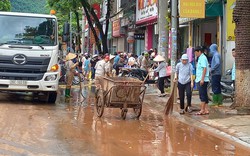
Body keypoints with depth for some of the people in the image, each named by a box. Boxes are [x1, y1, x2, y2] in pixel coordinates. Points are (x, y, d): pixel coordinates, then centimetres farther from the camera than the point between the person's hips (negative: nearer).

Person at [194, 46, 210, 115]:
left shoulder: (202, 58, -11)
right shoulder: (200, 58, 19)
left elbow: (204, 69, -19)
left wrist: (202, 79, -23)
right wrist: (197, 78, 21)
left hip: (202, 80, -10)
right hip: (199, 80, 10)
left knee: (202, 95, -8)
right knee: (204, 95, 9)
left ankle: (202, 110, -6)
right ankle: (206, 110, 12)